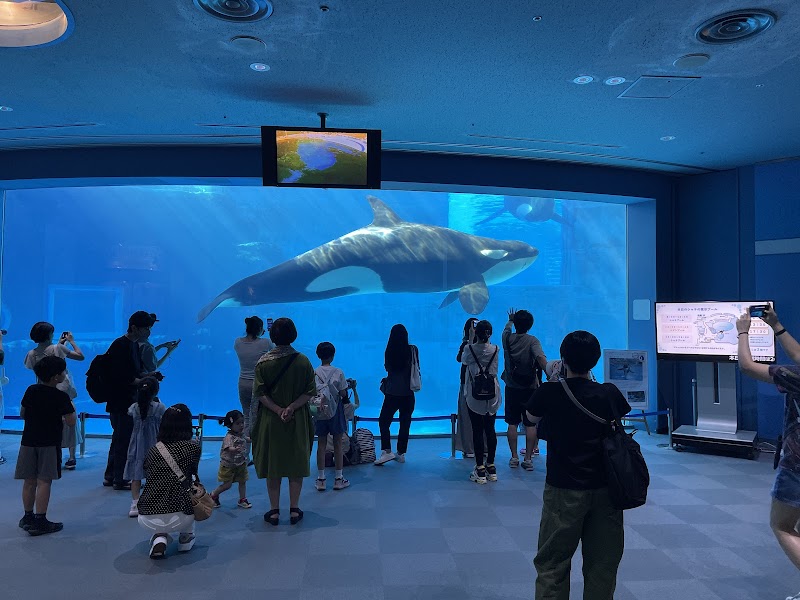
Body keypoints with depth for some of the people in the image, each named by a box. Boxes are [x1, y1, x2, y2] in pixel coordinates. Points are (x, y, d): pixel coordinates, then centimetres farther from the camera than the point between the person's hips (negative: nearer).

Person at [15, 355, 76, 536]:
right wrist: (71, 406, 4)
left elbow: (22, 413, 14)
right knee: (44, 481, -3)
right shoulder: (61, 396, -13)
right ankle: (40, 521, -2)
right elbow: (71, 421, -12)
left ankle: (28, 517, 22)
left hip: (28, 441, 6)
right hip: (49, 444, -5)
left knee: (29, 481, 12)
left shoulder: (31, 391, 3)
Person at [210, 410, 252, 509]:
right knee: (227, 484, 2)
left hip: (241, 464, 7)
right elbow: (228, 448, -44)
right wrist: (235, 449, -63)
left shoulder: (241, 433, -1)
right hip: (228, 465, -7)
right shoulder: (229, 437, -26)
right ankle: (214, 495, 26)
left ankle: (242, 499, 21)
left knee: (242, 482, 9)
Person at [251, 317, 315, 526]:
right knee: (296, 463, 11)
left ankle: (274, 511, 17)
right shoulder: (303, 361, -7)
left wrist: (278, 410, -12)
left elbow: (260, 393, -10)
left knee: (272, 464, 11)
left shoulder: (263, 362, -7)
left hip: (270, 421, 0)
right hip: (298, 422, 0)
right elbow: (310, 392, -9)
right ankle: (294, 510, 17)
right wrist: (291, 408, -14)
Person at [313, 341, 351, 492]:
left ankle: (321, 479, 12)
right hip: (335, 409, -2)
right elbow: (343, 393, -9)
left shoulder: (314, 373, -5)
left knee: (321, 444, 9)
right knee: (338, 444, 7)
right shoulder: (338, 372, -9)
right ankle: (339, 478, 13)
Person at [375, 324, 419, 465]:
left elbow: (387, 368, 8)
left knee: (383, 421, 8)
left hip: (392, 392, -1)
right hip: (408, 392, 1)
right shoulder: (412, 349, -6)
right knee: (405, 423, 9)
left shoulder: (389, 351, -6)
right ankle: (401, 453, 14)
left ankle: (387, 451, -4)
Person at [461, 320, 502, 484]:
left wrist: (470, 340, 19)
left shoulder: (470, 349, -9)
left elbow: (464, 361, 11)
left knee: (477, 431, 0)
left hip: (474, 396, -3)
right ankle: (491, 467, 18)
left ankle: (480, 470, 2)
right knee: (490, 429, 11)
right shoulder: (495, 349, -2)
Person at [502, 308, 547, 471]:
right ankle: (528, 459, 4)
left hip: (512, 388, 2)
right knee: (530, 424, 3)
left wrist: (510, 319, 45)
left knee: (512, 424, 9)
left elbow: (507, 328, 25)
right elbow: (540, 357, -27)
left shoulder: (508, 338, 1)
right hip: (530, 388, -2)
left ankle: (514, 457, 13)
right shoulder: (532, 341, -8)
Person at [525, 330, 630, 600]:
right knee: (602, 563, 15)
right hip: (604, 489, 3)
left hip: (563, 490, -2)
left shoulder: (549, 393, -13)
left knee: (552, 564, 9)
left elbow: (531, 417, 8)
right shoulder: (609, 393, -7)